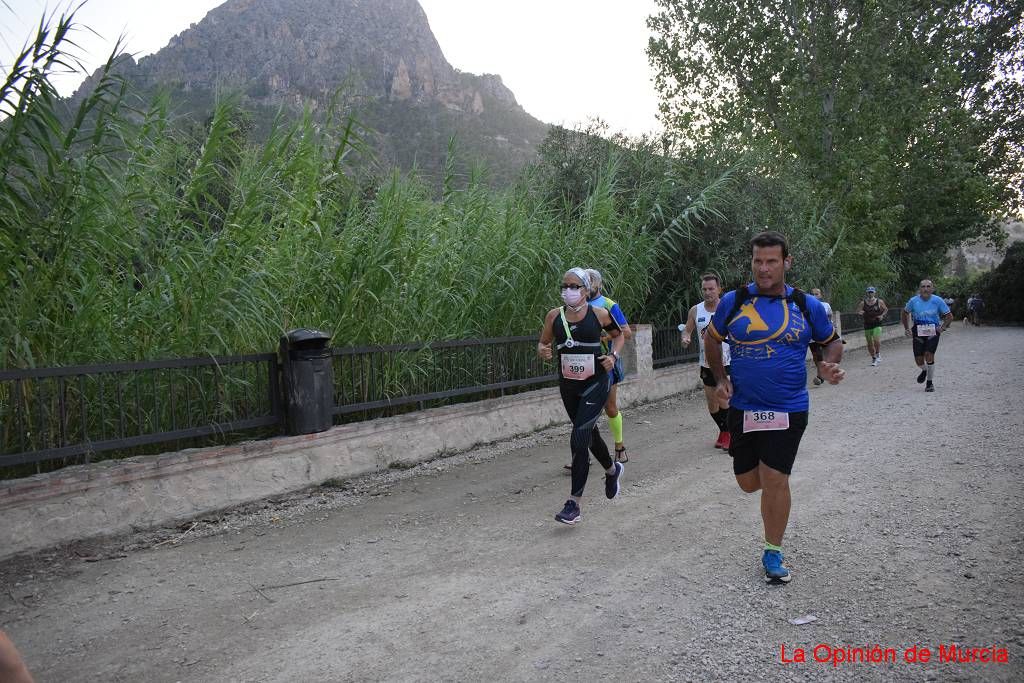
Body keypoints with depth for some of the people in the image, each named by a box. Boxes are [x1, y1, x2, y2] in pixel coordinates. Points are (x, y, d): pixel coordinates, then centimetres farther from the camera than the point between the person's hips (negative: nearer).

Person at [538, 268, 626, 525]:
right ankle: (612, 470, 51)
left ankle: (574, 503, -6)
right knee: (588, 433, 20)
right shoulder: (554, 316, -1)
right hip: (568, 384, 4)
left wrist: (614, 355, -7)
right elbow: (543, 343, 10)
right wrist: (543, 351, -13)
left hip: (596, 382, -4)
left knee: (579, 439, -14)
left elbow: (619, 335, 11)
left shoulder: (599, 314, -6)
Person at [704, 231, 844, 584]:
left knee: (775, 481, -4)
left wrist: (830, 366, -9)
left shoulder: (807, 306, -1)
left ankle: (772, 553, 15)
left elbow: (832, 341, 13)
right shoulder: (733, 302, -2)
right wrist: (720, 378, 1)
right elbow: (712, 339, 13)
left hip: (788, 409, -2)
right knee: (748, 482, 9)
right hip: (743, 407, 2)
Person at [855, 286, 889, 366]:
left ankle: (878, 355, 4)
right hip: (867, 325, 2)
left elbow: (886, 309, 13)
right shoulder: (863, 303, -1)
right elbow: (857, 311, 3)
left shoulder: (879, 302, -1)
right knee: (870, 344, 6)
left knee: (877, 340, -19)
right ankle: (874, 358, 22)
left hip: (877, 324, -2)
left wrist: (882, 315, -3)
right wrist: (859, 313, -19)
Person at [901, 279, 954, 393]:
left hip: (933, 332, -2)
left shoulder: (938, 301, -5)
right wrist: (906, 329, 9)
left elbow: (949, 316, 5)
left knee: (929, 355, -17)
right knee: (918, 360, 0)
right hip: (918, 332, 2)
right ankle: (924, 370, 39)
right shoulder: (913, 301, -2)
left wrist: (943, 327, -8)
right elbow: (904, 313, 14)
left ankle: (929, 383, 0)